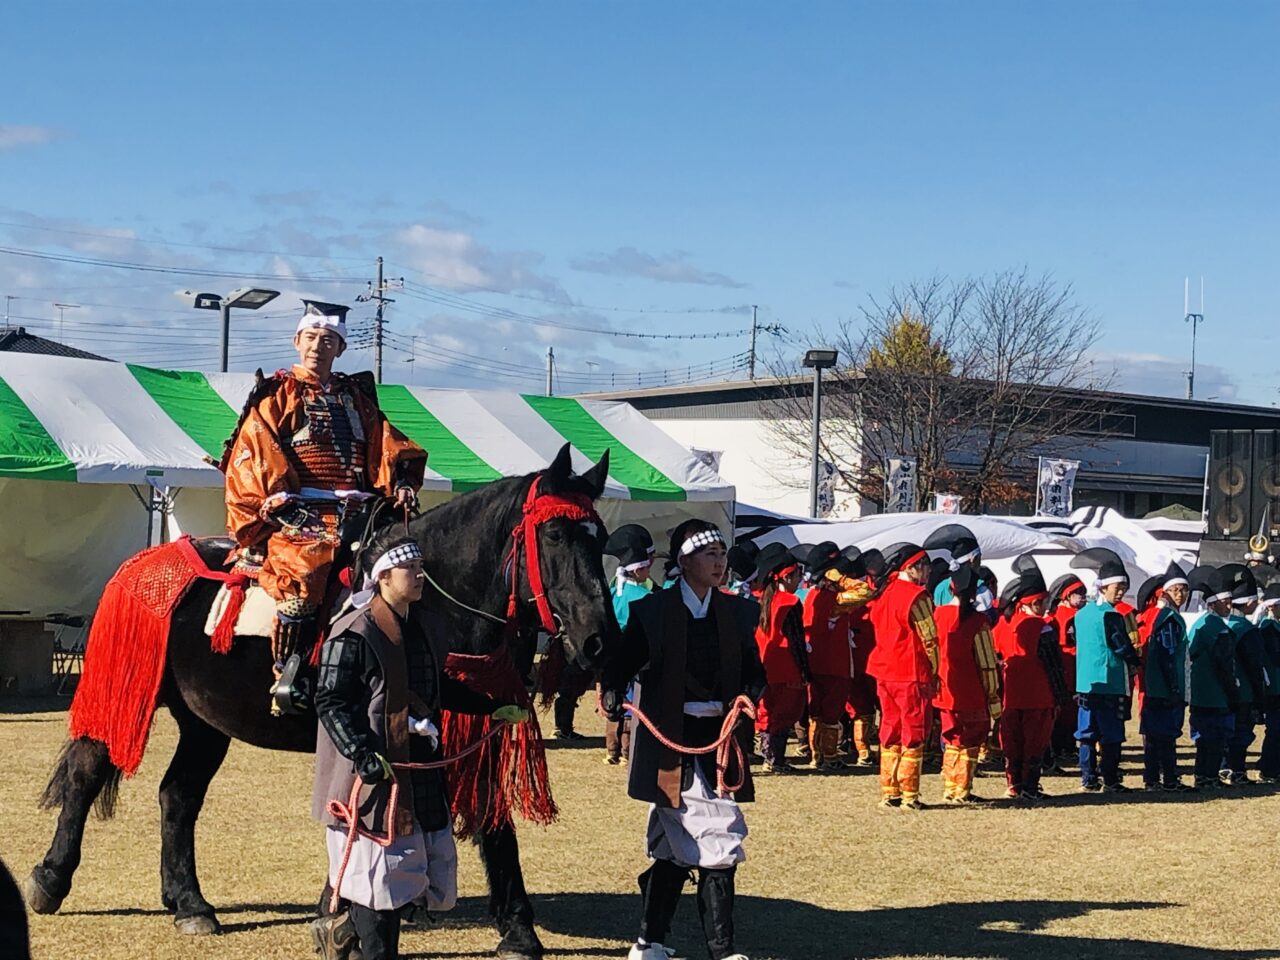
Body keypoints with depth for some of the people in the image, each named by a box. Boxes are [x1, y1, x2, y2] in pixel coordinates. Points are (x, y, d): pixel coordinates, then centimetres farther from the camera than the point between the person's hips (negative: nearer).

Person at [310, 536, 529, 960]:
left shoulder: (426, 628, 11)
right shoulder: (353, 634, -13)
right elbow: (330, 702, -16)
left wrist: (492, 709, 18)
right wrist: (362, 754, -26)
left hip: (422, 774, 8)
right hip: (374, 776, -8)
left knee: (436, 879, 12)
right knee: (380, 874, -1)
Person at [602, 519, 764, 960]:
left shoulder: (738, 612, 9)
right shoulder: (651, 611, -2)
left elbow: (754, 672, 10)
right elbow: (622, 664, -2)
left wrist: (747, 697, -11)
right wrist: (612, 698, -21)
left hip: (719, 741, 5)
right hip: (670, 742, -4)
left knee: (675, 848, 10)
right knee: (715, 841, -8)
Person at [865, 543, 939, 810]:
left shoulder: (883, 595, 11)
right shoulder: (917, 596, -13)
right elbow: (929, 639, -12)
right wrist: (934, 672, -1)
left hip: (885, 674, 7)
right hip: (913, 675, -7)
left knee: (890, 734, 14)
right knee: (913, 736, 0)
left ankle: (889, 792, 17)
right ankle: (909, 795, 1)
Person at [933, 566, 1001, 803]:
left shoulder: (937, 614, 1)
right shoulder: (978, 621, -13)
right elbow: (987, 662, -11)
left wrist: (935, 683, 18)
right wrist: (993, 695, -3)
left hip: (945, 692, 5)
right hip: (972, 694, -5)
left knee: (952, 740, 16)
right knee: (970, 743, 5)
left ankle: (949, 790, 18)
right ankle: (962, 791, 6)